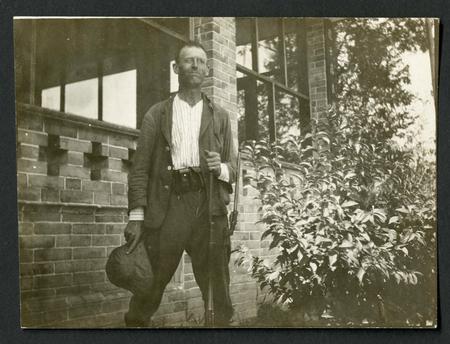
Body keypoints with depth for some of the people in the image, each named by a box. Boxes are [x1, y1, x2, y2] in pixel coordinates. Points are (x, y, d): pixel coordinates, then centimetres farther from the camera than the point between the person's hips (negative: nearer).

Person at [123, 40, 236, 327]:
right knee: (151, 281, -1)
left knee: (217, 287, 2)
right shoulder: (157, 114, 13)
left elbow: (233, 166, 18)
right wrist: (136, 217, -5)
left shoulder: (220, 116, 19)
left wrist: (221, 168, -6)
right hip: (168, 205, -1)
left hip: (209, 207, 2)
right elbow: (140, 168, 6)